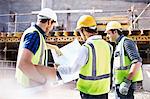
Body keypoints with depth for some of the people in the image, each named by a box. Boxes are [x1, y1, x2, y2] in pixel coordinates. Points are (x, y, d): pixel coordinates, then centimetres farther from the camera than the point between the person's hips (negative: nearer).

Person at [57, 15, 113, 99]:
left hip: (90, 91, -6)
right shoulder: (107, 46, -1)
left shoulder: (87, 47, -20)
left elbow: (72, 70, -17)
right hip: (104, 89, 6)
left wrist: (58, 68, -1)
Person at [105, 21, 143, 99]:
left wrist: (127, 82, -26)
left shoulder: (126, 42, -12)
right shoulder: (118, 45, 18)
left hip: (126, 83, -9)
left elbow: (137, 62, -23)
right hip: (120, 83, 10)